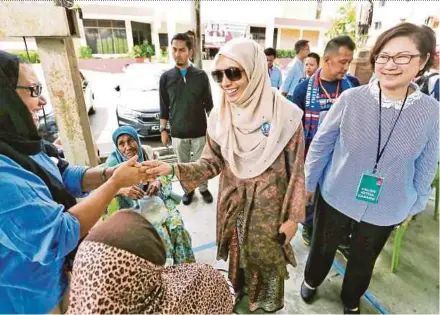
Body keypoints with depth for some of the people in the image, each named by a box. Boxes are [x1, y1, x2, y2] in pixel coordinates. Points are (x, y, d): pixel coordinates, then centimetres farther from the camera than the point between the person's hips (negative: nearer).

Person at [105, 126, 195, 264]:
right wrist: (122, 190, -42)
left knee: (177, 227, -17)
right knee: (158, 233, -24)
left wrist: (158, 182, -20)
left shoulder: (147, 152, -6)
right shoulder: (113, 162, -13)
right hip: (133, 207, -2)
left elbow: (165, 175, 3)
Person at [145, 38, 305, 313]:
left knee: (267, 257, 20)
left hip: (270, 208, -2)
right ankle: (241, 292, 56)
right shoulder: (220, 116, -9)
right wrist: (174, 169, -19)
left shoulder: (285, 115, -19)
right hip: (233, 206, 3)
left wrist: (293, 217, -5)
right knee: (239, 254, 24)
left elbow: (296, 172, -11)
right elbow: (212, 163, -4)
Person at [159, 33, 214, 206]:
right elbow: (164, 108, 4)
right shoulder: (166, 77, 0)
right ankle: (188, 190, 35)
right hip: (177, 133, 1)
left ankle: (203, 189, 34)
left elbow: (209, 105, 2)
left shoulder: (201, 75, -3)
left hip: (200, 132, -1)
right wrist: (163, 130, 1)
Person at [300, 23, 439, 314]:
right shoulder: (351, 98, -17)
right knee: (323, 247, 22)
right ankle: (312, 281, 56)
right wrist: (309, 182, 0)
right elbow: (321, 144, -7)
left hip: (386, 210, 2)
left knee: (364, 259, 26)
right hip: (336, 198, -1)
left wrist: (415, 205, 10)